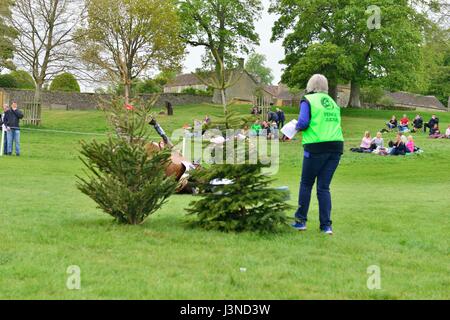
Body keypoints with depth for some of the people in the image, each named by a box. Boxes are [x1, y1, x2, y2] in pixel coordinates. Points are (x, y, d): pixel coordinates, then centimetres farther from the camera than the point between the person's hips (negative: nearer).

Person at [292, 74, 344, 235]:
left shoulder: (308, 100, -1)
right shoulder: (333, 103, 17)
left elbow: (303, 122, -11)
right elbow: (335, 123, 16)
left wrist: (297, 127, 9)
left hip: (317, 148, -5)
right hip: (336, 146, 5)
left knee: (306, 184, 10)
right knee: (324, 187, 8)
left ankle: (301, 221, 14)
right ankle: (326, 225, 2)